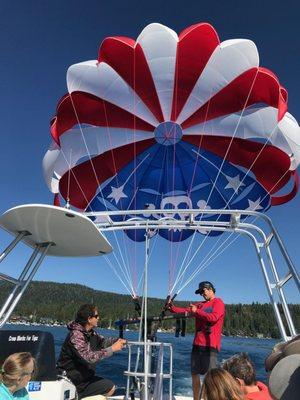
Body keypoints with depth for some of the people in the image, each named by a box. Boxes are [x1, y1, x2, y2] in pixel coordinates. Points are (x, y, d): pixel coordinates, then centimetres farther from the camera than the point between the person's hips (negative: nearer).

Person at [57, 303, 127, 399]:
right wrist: (112, 349, -30)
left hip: (83, 376, 8)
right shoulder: (76, 335, -26)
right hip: (72, 381, -8)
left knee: (110, 387, 10)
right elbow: (89, 357, -33)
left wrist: (117, 341, -10)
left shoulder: (90, 332, 2)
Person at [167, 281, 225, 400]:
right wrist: (172, 308, -3)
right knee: (195, 374, 14)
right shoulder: (200, 304, 17)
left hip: (210, 345, -7)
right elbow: (185, 310, 10)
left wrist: (197, 311, -13)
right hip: (197, 343, 7)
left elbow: (214, 317, -17)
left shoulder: (218, 302, -2)